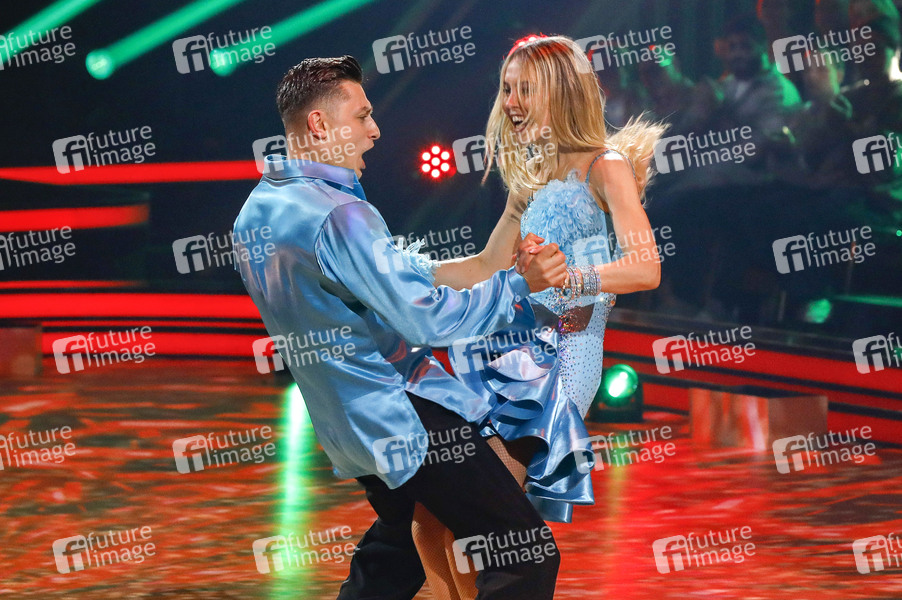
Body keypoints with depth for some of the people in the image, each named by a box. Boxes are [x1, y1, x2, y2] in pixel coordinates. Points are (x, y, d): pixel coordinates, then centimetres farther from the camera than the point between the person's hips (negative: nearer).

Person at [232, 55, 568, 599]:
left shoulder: (256, 212, 8)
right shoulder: (338, 214, -22)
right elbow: (428, 320, -26)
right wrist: (519, 284, -19)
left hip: (348, 425, 10)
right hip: (406, 420, -10)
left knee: (395, 553, 27)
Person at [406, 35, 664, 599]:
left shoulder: (606, 167, -3)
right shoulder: (533, 175, 21)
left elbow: (646, 268, -15)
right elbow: (489, 266, 24)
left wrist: (567, 275, -28)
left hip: (564, 358, -8)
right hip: (514, 349, 8)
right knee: (424, 500, -3)